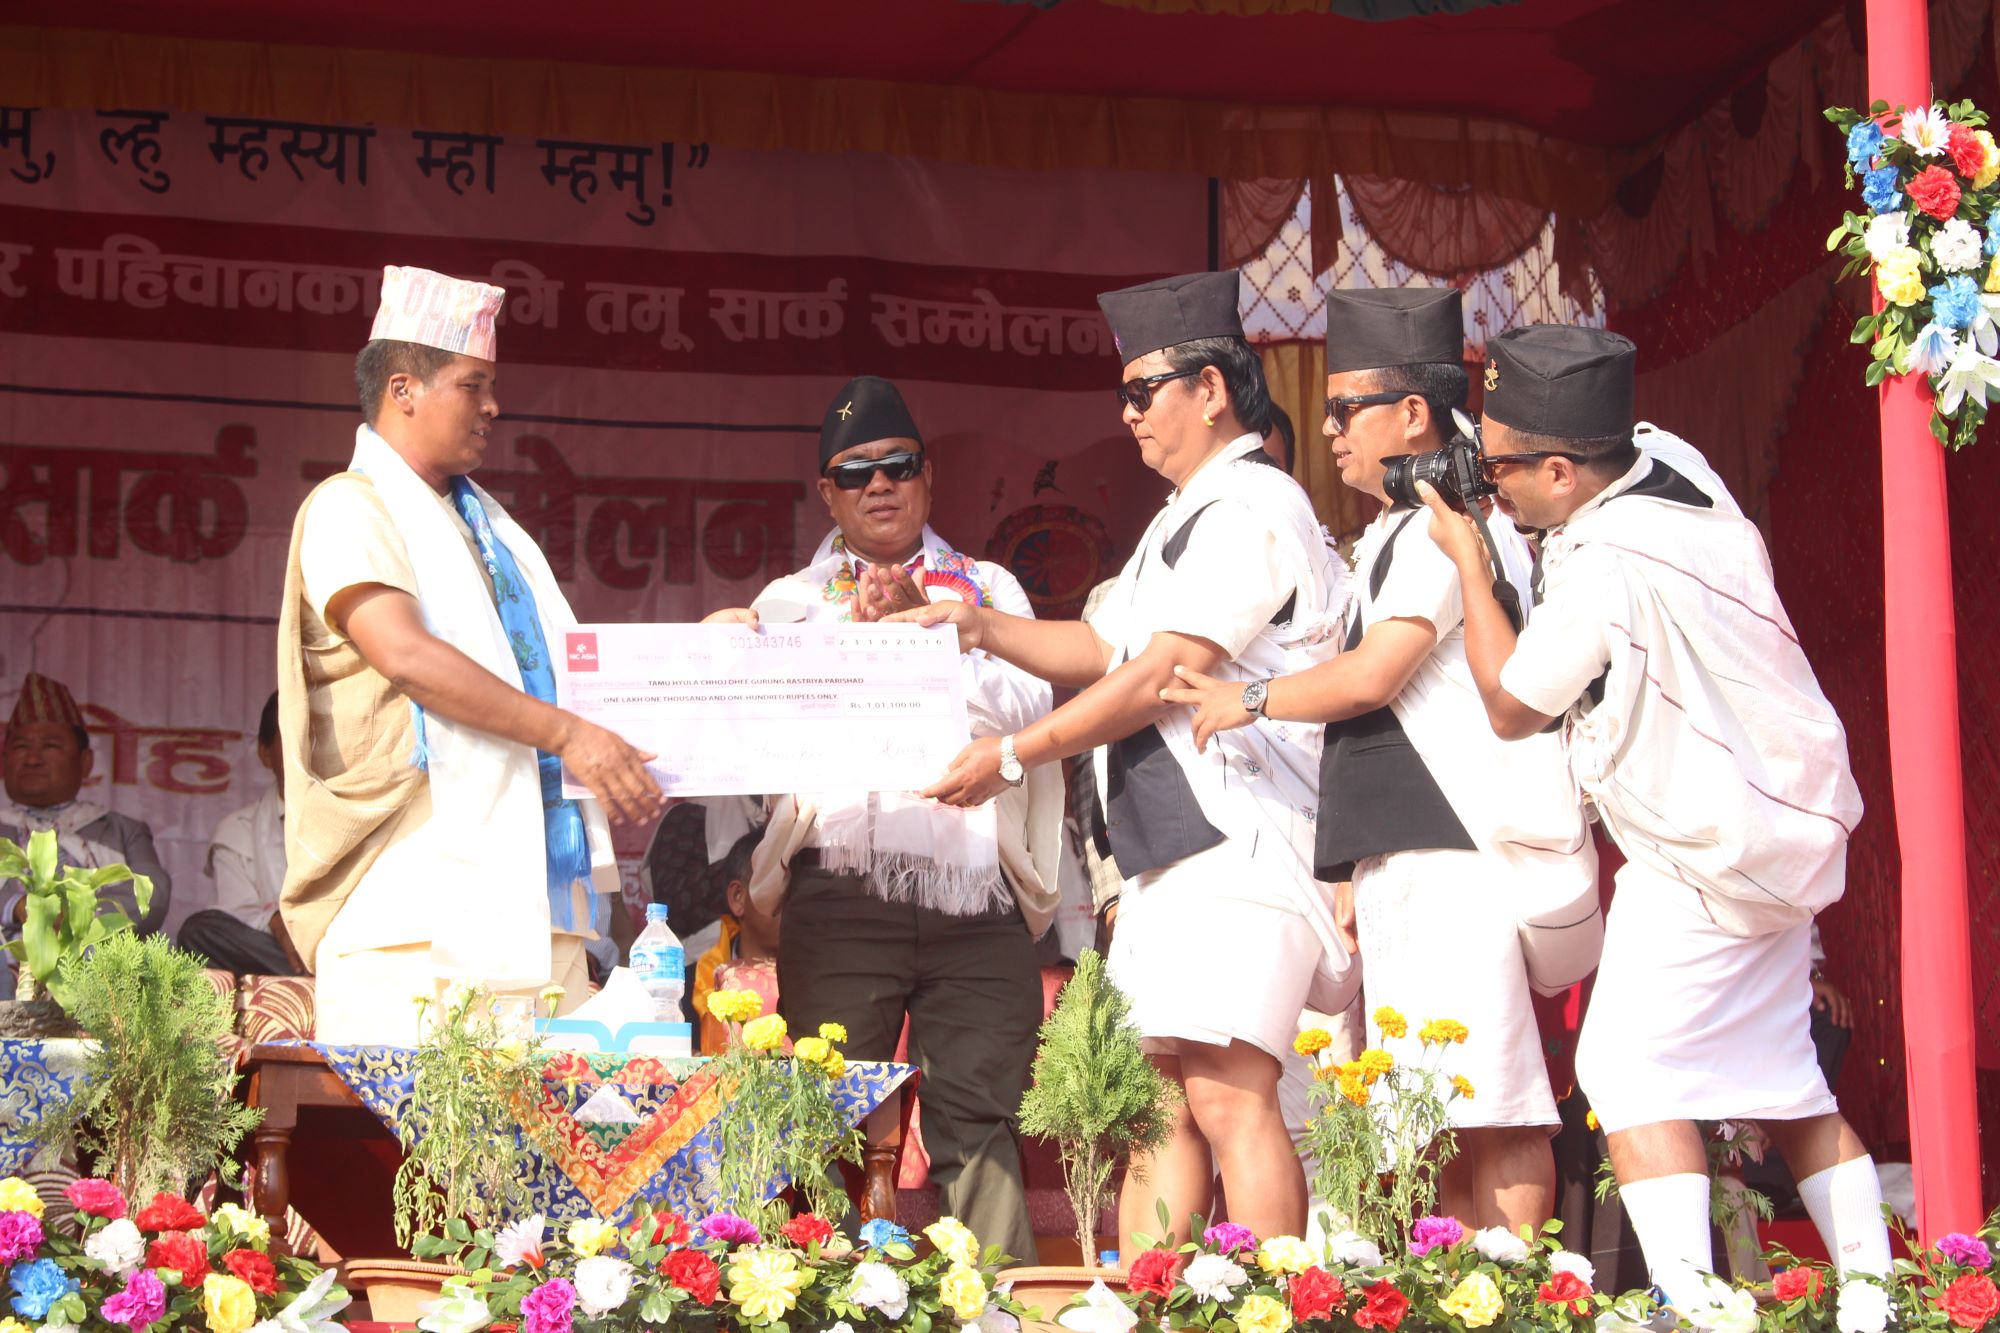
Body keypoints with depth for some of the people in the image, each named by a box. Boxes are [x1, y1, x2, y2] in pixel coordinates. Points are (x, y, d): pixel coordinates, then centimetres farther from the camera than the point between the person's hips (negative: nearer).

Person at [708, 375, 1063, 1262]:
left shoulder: (988, 588, 18)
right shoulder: (792, 600, 19)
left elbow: (1029, 705, 2)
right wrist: (859, 632, -7)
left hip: (975, 895, 0)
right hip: (841, 886, 0)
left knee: (979, 1125, -4)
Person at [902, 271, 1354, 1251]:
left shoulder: (1249, 508, -10)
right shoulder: (1187, 517, 23)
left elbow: (1161, 677, -16)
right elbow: (1105, 652, 29)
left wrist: (1014, 755, -10)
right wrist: (985, 628, 15)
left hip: (1240, 840, -11)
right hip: (1168, 851, 11)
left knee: (1229, 1096, -17)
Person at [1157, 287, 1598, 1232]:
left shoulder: (1450, 519, -9)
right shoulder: (1388, 537, 22)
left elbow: (1371, 676, -16)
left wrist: (1248, 702, -2)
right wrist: (1358, 872, 23)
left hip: (1465, 849, -10)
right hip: (1401, 858, 10)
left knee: (1490, 1101, -11)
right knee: (1439, 1115, 8)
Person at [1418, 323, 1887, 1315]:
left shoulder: (1604, 570, -26)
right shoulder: (1667, 459, -2)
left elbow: (1510, 705, -11)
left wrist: (1466, 555, -6)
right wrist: (1512, 382, 10)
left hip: (1705, 854, -9)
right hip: (1785, 825, 9)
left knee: (1629, 1068, -8)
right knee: (1783, 1081, 15)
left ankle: (1691, 1304, -17)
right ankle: (1874, 1283, 17)